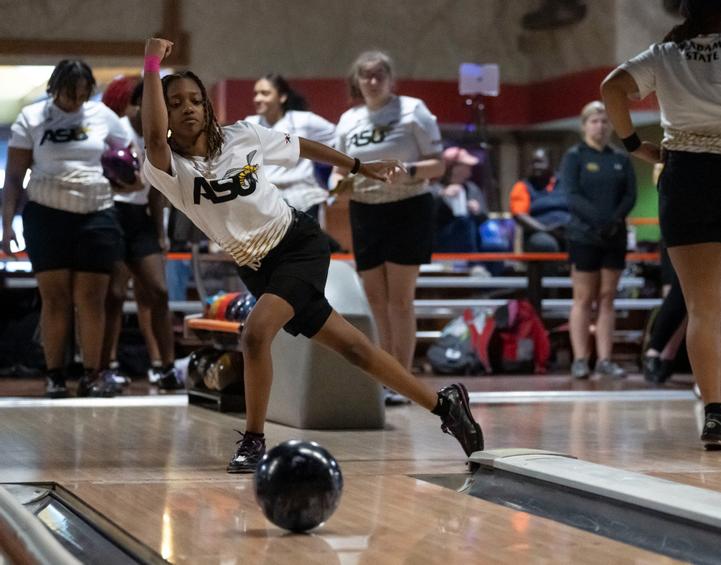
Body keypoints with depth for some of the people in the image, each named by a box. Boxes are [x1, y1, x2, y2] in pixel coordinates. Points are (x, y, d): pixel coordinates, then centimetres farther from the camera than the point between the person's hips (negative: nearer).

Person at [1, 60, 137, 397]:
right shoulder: (31, 118, 3)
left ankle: (92, 376, 5)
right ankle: (54, 376, 4)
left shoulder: (103, 116, 7)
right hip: (47, 216, -1)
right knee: (55, 298, -2)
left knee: (91, 298, -1)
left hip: (96, 217, 1)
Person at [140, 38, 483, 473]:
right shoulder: (166, 170, -12)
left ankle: (254, 442, -9)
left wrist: (358, 166, 18)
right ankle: (445, 403, 22)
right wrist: (152, 66, -37)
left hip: (301, 244, -2)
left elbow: (301, 146, 10)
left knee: (256, 333, -26)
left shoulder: (242, 136, -7)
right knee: (352, 345, 7)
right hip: (258, 269, 2)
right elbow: (154, 140, -36)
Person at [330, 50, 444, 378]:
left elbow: (437, 166, -5)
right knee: (375, 300, 7)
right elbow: (339, 170, 16)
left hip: (407, 209, -4)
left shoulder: (413, 111, -3)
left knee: (399, 299, -6)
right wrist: (338, 183, -8)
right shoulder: (349, 120, 10)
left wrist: (407, 171, -24)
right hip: (365, 212, 5)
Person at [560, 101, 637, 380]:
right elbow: (572, 195, -11)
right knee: (584, 300, -2)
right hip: (584, 236, -4)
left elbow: (630, 195, 4)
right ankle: (580, 360, -1)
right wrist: (598, 220, -23)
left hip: (615, 237, 4)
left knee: (607, 299, 4)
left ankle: (604, 360, 5)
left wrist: (615, 220, -14)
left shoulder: (621, 159, 11)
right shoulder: (574, 156, 0)